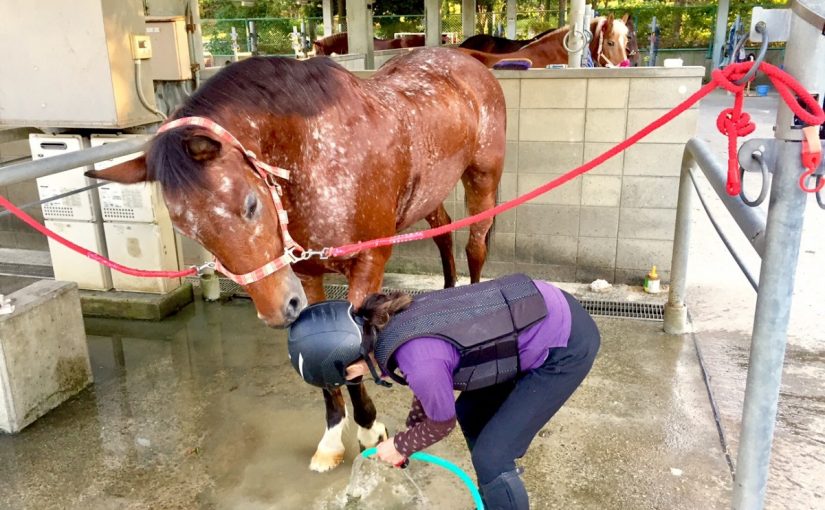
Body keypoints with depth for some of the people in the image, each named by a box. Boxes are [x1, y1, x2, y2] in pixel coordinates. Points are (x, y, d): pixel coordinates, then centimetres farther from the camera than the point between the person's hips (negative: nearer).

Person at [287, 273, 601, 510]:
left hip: (566, 346, -9)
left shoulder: (418, 363, -27)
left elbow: (441, 424, -5)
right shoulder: (397, 318, -3)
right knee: (471, 414, 22)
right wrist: (409, 435, 24)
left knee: (490, 457, -3)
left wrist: (400, 446, 12)